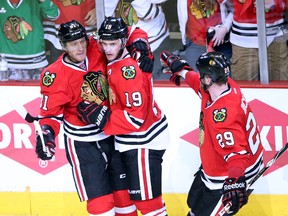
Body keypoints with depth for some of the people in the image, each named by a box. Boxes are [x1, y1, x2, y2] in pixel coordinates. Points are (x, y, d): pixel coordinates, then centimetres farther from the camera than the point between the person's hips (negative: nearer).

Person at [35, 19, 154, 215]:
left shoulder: (98, 50, -11)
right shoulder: (55, 76, -18)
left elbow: (131, 33, 1)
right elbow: (51, 112, -10)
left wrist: (138, 46, -19)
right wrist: (47, 133, -27)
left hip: (112, 136, 4)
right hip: (82, 144, -4)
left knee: (124, 191, 14)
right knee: (100, 199, -8)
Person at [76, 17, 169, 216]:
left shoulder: (128, 71, -27)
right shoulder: (114, 61, 0)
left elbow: (137, 117, -28)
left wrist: (102, 117, -27)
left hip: (144, 141, -10)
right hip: (128, 140, 10)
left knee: (146, 198, -7)